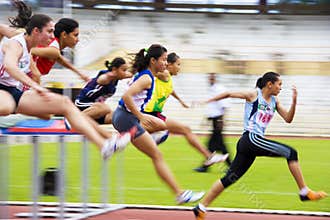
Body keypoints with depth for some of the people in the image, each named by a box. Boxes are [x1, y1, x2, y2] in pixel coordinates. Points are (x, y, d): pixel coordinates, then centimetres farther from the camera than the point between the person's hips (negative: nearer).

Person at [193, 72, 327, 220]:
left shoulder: (274, 101, 17)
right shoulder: (254, 95, -3)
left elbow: (288, 119, 14)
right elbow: (228, 94, 2)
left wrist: (294, 101, 0)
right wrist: (206, 102, 3)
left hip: (249, 145, 8)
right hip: (251, 138, -8)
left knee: (230, 178, 7)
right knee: (291, 153, -15)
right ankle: (305, 192, -13)